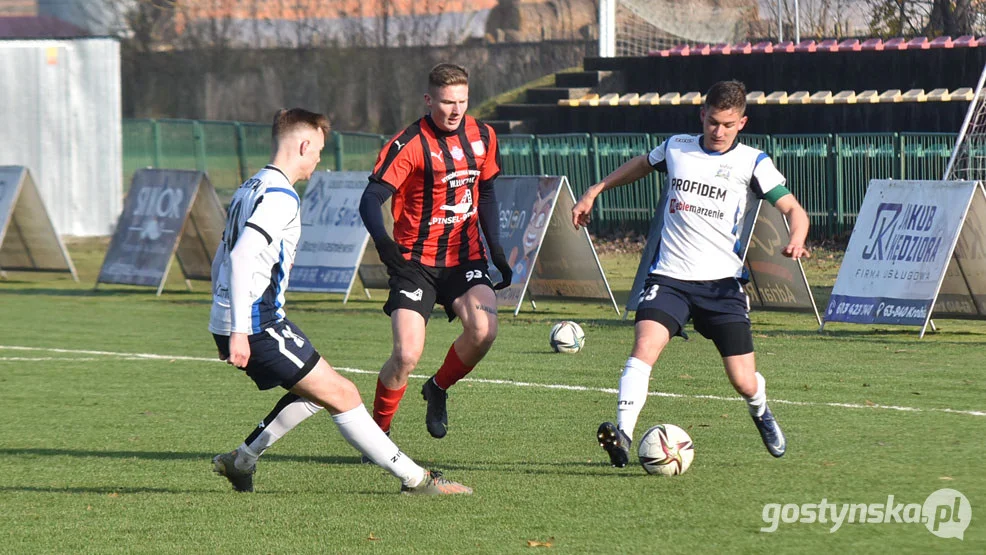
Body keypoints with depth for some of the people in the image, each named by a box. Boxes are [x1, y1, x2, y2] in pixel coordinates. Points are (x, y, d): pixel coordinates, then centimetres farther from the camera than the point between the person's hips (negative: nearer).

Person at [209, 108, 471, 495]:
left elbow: (221, 259, 24)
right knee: (341, 394, -6)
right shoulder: (279, 197, -14)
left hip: (228, 323, 10)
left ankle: (242, 460, 20)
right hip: (258, 325, -10)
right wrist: (239, 332, -28)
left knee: (317, 390, 21)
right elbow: (241, 257, -26)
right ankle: (415, 479, -5)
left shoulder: (249, 190, 17)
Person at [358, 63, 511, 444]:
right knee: (407, 354, -17)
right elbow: (371, 200, -18)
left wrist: (496, 249, 10)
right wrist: (382, 241, -38)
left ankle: (438, 389, 7)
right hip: (416, 261, -4)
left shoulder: (482, 137, 4)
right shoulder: (409, 145, -14)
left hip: (465, 257, 4)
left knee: (483, 330, -23)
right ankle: (378, 431, 7)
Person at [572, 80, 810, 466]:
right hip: (669, 276, 1)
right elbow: (640, 165, 30)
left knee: (744, 382, 0)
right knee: (645, 344, -27)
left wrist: (796, 240, -26)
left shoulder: (751, 163, 0)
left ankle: (761, 413, 37)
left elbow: (793, 210, -5)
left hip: (722, 282, -1)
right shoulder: (676, 148, 8)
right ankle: (623, 435, -36)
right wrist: (594, 191, 27)